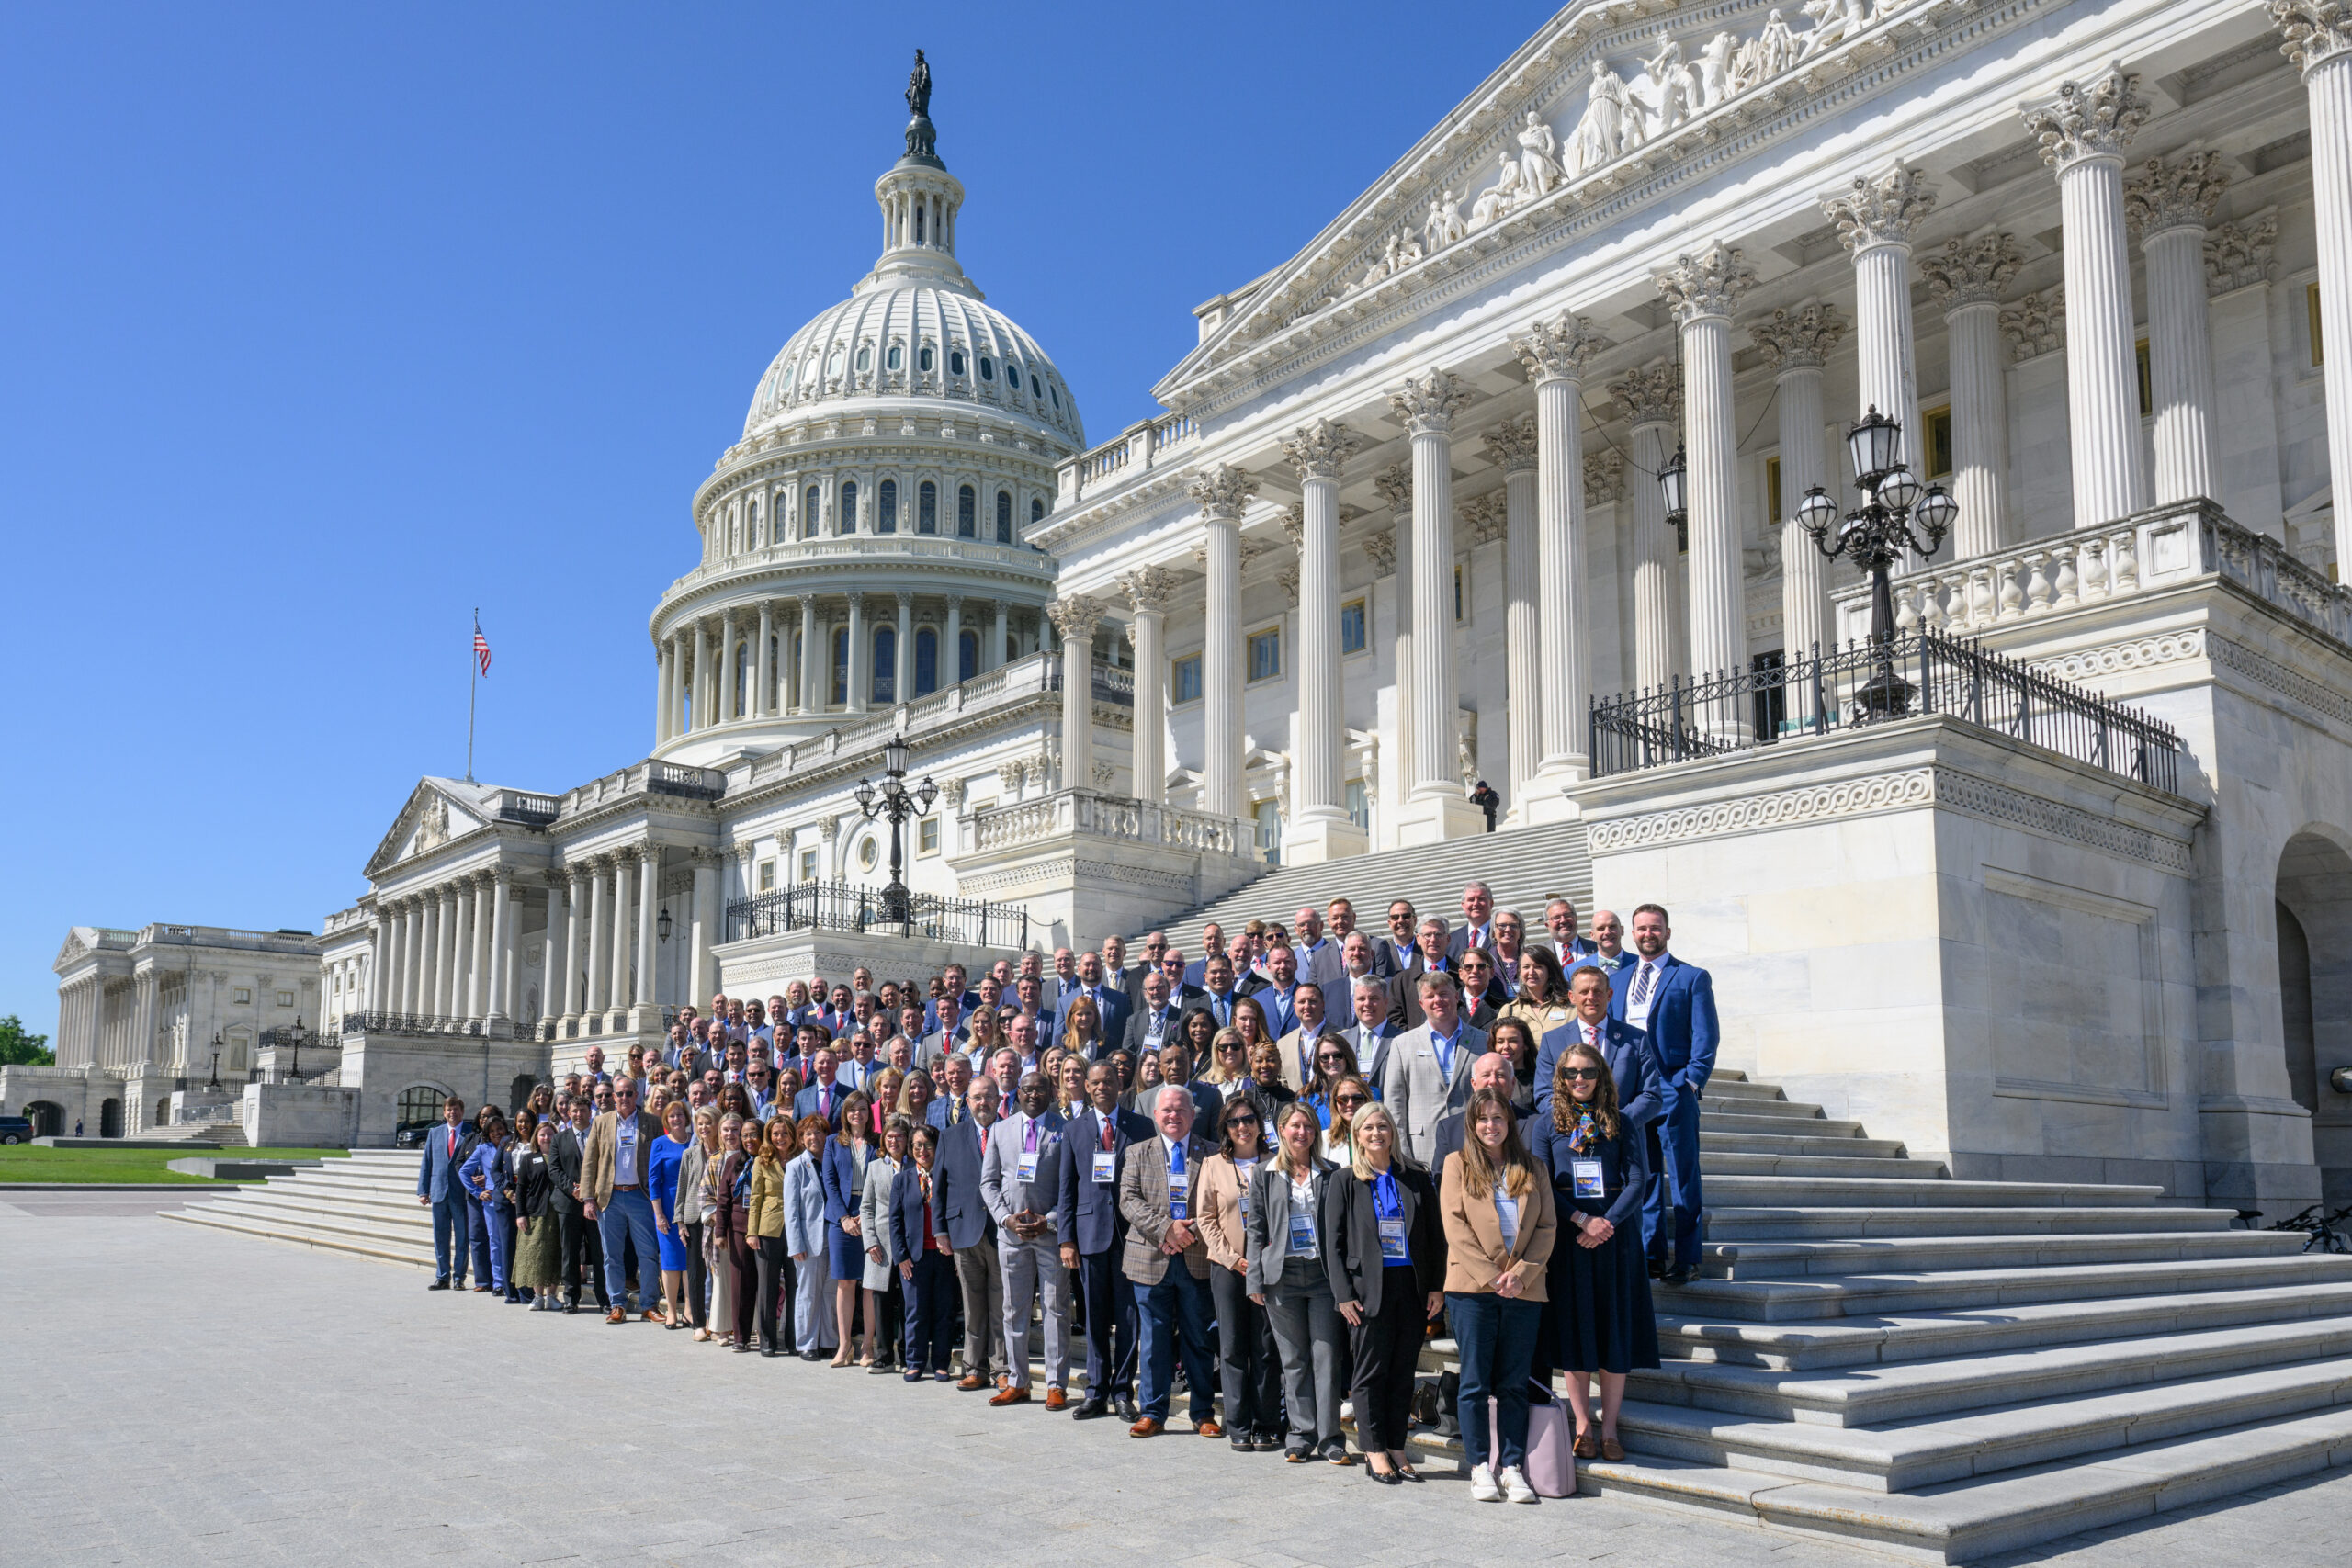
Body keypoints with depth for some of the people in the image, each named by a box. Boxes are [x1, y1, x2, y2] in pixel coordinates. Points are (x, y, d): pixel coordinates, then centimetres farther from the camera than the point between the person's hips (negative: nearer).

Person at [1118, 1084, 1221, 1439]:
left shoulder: (1211, 1154, 6)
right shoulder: (1139, 1154, 9)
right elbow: (1129, 1200, -1)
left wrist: (1190, 1232, -13)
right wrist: (1166, 1228, -14)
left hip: (1198, 1260, -1)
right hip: (1151, 1260, 1)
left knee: (1198, 1339, 6)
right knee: (1154, 1340, 6)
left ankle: (1202, 1413, 16)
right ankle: (1153, 1413, 15)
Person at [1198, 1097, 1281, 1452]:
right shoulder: (1213, 1165, 6)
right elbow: (1207, 1219, 4)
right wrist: (1232, 1258, -6)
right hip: (1227, 1266, 0)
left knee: (1267, 1348, 1)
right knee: (1232, 1347, 2)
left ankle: (1267, 1425, 10)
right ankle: (1238, 1426, 10)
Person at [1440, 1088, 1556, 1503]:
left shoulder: (1532, 1169, 12)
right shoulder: (1457, 1164, 5)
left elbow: (1547, 1227, 6)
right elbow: (1455, 1226, -3)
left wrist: (1521, 1274, -8)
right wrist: (1491, 1276, -11)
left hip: (1523, 1289, 2)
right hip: (1471, 1288, -2)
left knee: (1514, 1383, 5)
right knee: (1475, 1382, 0)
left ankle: (1512, 1466, 11)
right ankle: (1480, 1466, 9)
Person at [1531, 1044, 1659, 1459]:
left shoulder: (1623, 1126, 7)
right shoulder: (1548, 1124, 6)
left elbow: (1638, 1181, 0)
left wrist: (1609, 1222, -14)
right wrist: (1582, 1219, -13)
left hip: (1615, 1234, 1)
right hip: (1568, 1236, -1)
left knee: (1616, 1331, 1)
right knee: (1575, 1330, 1)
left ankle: (1609, 1429, 8)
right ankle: (1583, 1428, 8)